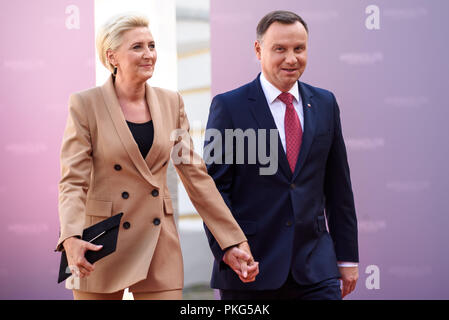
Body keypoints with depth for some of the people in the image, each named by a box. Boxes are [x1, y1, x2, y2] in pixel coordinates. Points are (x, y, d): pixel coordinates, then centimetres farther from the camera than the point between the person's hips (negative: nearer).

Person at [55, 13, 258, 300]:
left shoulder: (171, 103, 7)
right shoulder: (85, 105, -5)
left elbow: (196, 176, 7)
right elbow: (73, 182, -10)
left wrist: (233, 243, 1)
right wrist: (72, 239, -29)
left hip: (159, 245, 3)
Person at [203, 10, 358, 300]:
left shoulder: (325, 104, 11)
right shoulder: (229, 107, -1)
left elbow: (338, 186, 13)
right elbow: (214, 187, -5)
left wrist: (347, 256, 12)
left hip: (315, 266, 3)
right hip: (250, 268, -3)